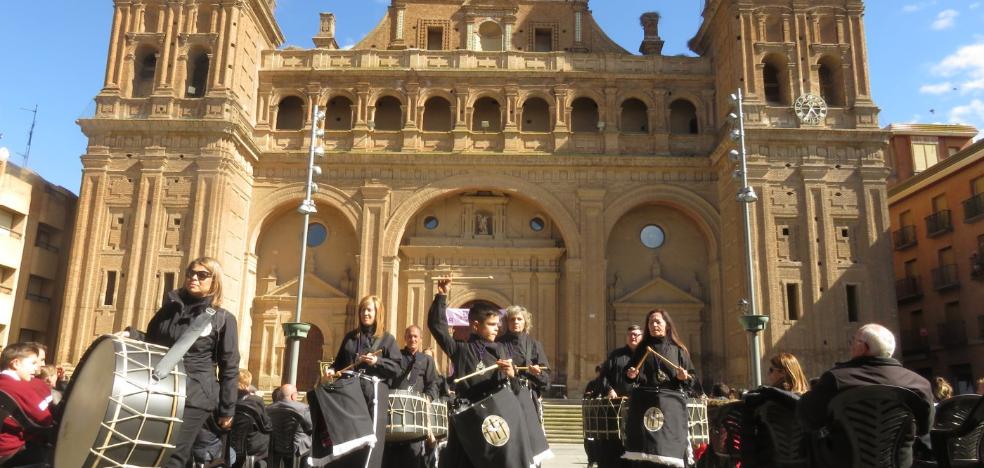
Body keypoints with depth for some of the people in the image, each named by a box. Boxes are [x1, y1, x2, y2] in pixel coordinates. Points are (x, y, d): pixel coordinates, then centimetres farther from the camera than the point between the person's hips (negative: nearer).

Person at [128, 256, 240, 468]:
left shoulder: (223, 319, -5)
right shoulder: (170, 307, 9)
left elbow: (229, 368, -4)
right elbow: (151, 341, 20)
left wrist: (227, 410, -5)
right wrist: (130, 335, -2)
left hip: (195, 397, -5)